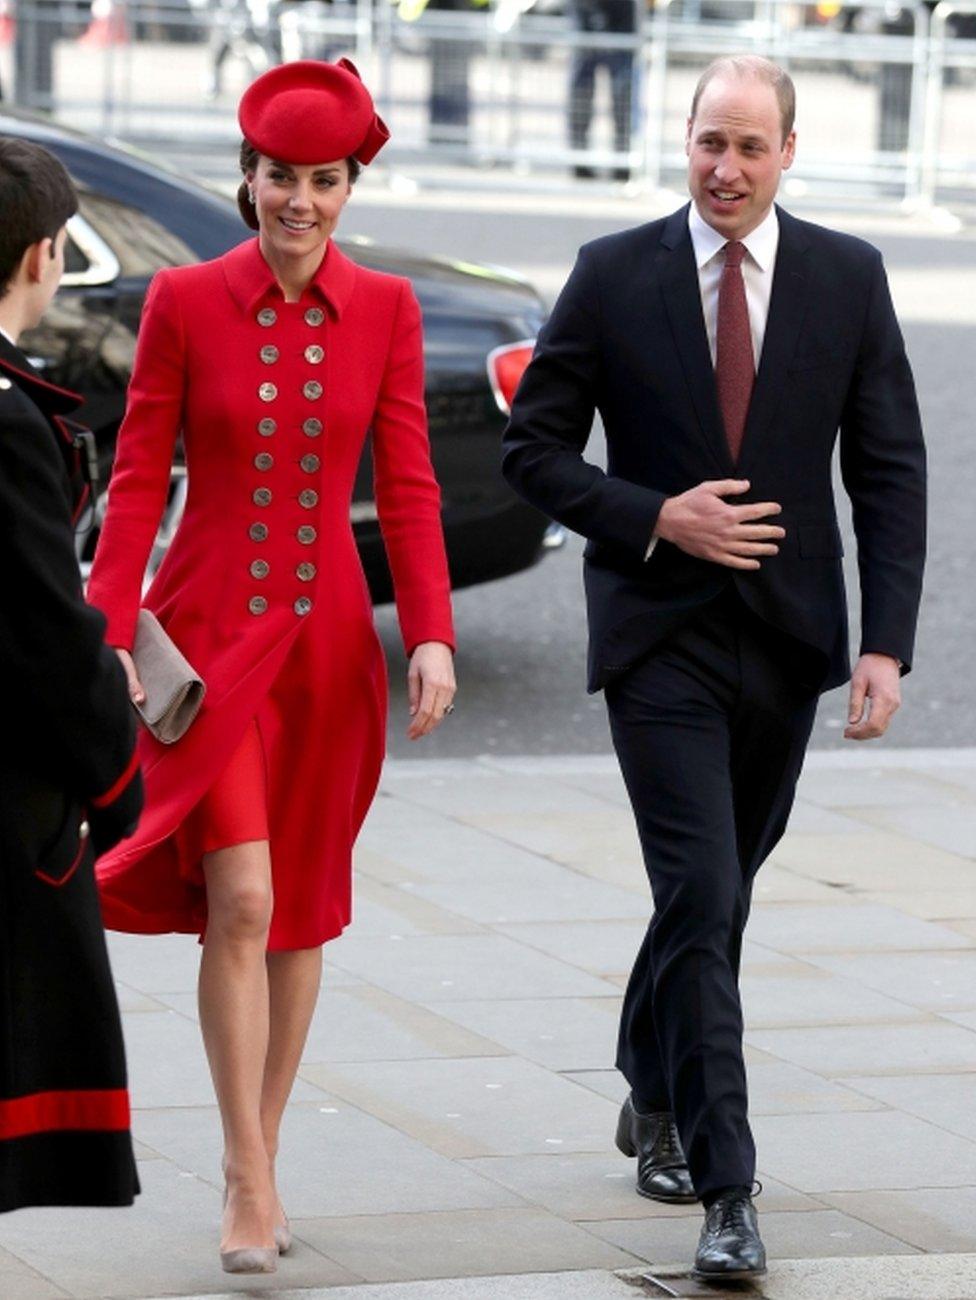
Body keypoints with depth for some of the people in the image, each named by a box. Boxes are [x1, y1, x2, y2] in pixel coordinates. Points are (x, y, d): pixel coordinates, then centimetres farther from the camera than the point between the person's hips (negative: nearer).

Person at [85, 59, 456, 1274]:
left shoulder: (384, 309, 2)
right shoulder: (184, 301, -4)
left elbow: (406, 489, 2)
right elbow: (138, 480, -3)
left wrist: (432, 636, -9)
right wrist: (110, 639, -11)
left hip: (327, 643, 3)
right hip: (207, 636, -3)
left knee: (301, 910, 10)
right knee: (239, 900, -14)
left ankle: (259, 1154, 25)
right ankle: (249, 1184, -7)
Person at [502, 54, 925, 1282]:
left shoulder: (848, 278, 0)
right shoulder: (614, 275, -4)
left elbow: (890, 472, 1)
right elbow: (535, 449, 0)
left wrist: (887, 642, -8)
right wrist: (654, 519, -15)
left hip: (786, 634, 3)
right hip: (660, 638, -3)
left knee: (718, 890, 17)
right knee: (703, 898, -12)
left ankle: (656, 1094, 41)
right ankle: (726, 1190, -11)